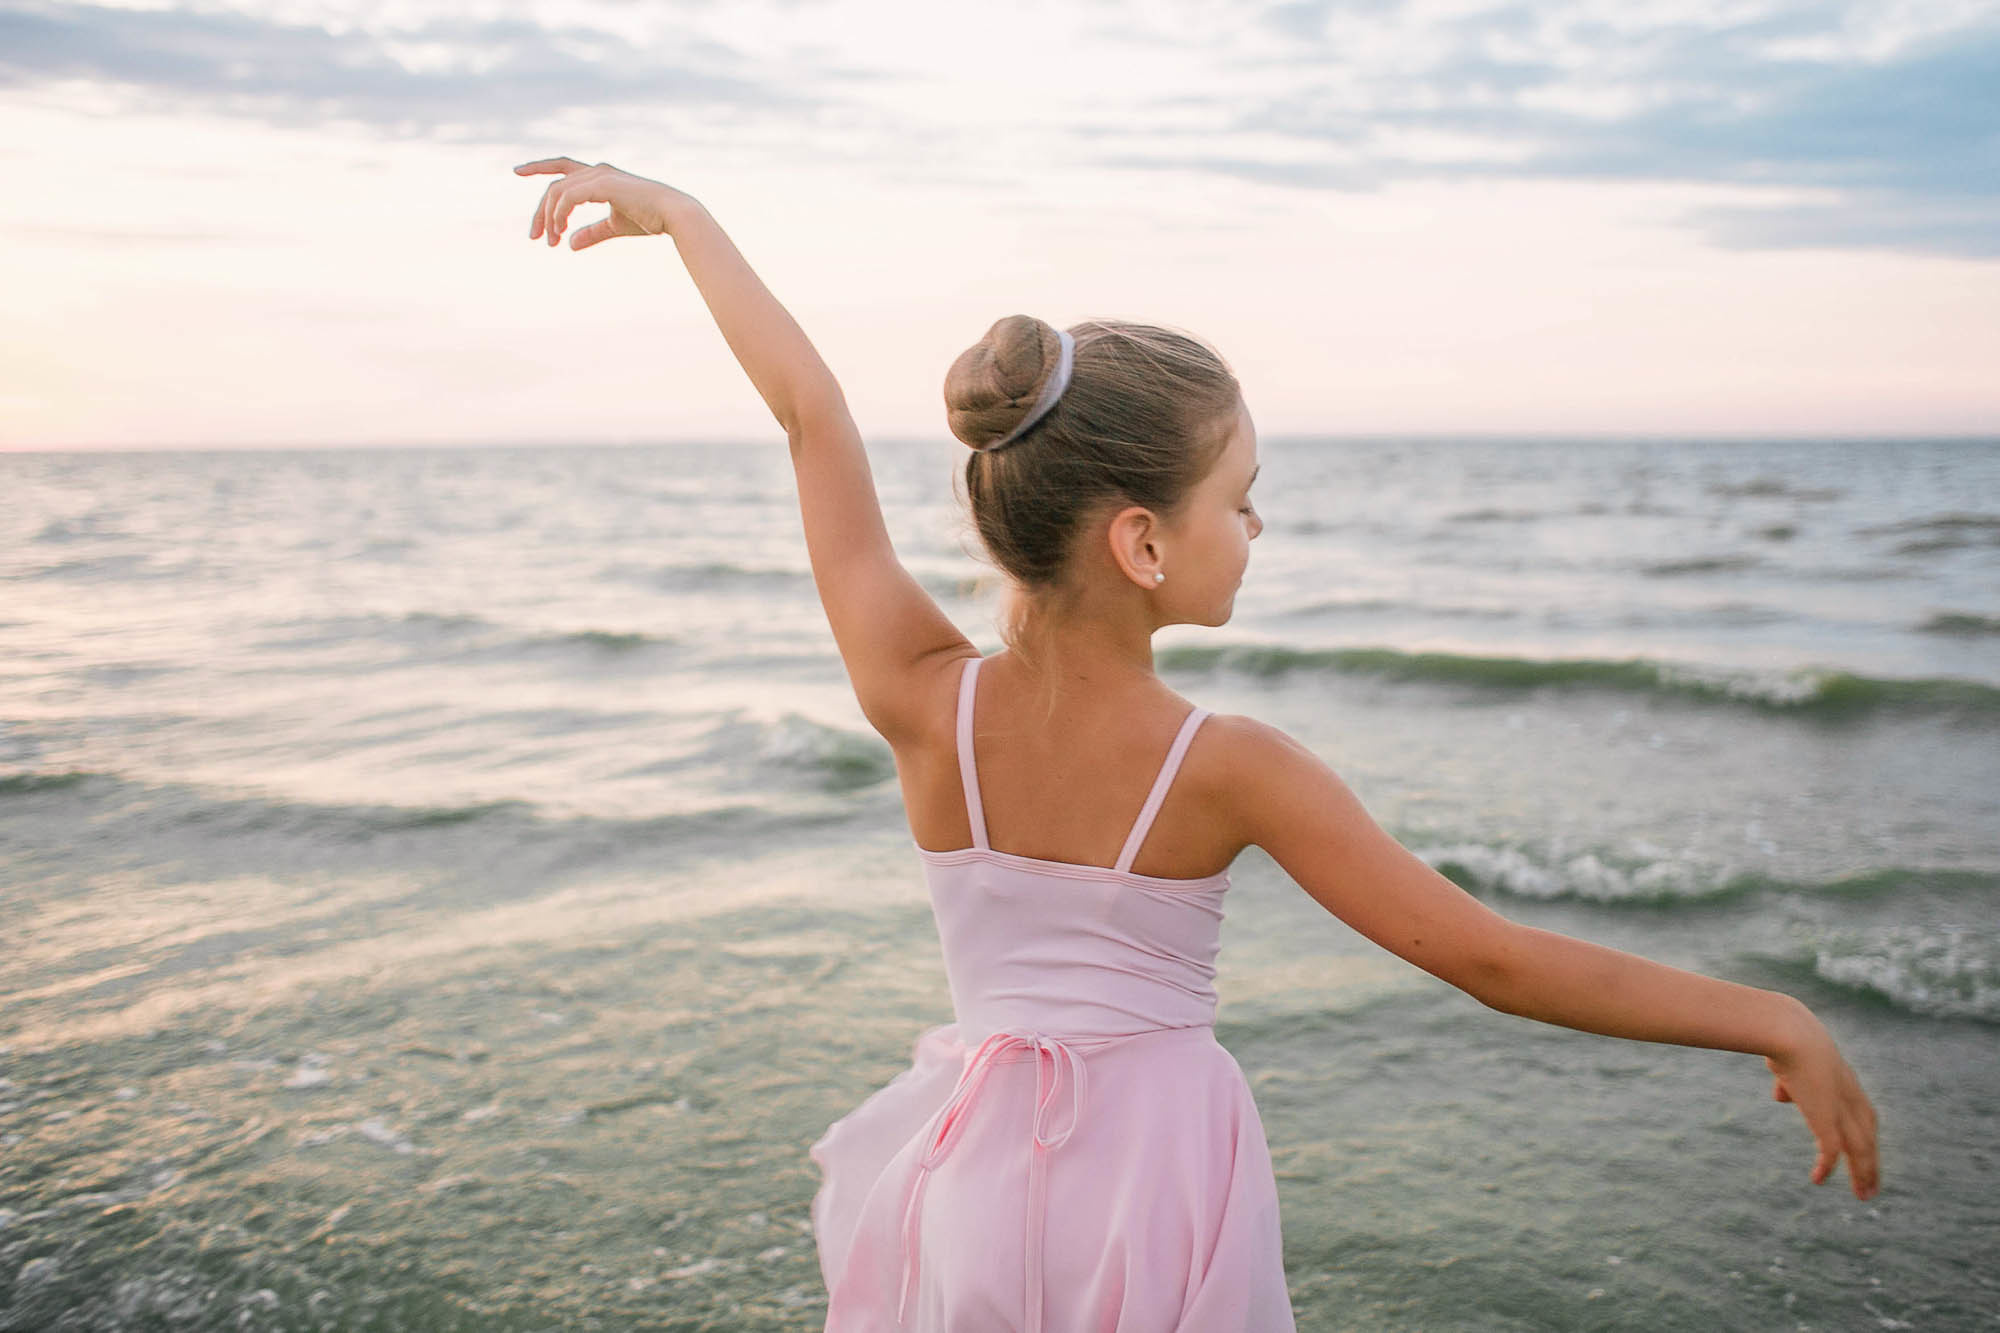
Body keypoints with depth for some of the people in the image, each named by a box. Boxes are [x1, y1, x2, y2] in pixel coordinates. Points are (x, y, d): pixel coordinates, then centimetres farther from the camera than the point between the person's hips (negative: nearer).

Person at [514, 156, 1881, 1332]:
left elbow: (811, 409, -3)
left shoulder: (925, 707, -13)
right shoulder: (1228, 768, -20)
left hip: (972, 1165, 3)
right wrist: (1777, 1023, -8)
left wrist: (678, 211, 5)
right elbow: (1492, 957, -17)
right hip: (1160, 1169, -2)